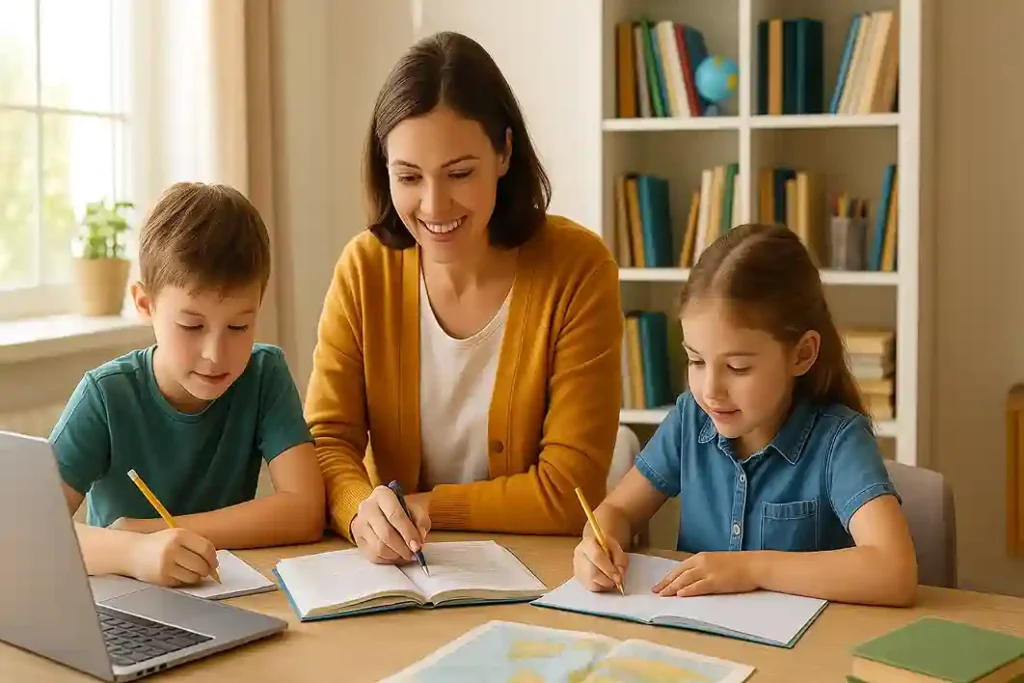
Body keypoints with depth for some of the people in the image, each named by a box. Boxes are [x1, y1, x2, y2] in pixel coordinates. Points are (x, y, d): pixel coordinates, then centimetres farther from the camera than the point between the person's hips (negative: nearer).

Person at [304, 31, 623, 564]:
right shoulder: (364, 267, -5)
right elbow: (327, 440, -6)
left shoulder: (578, 269, -14)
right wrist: (363, 511, -25)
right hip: (396, 574, 3)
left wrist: (425, 506, -14)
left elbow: (569, 490, -14)